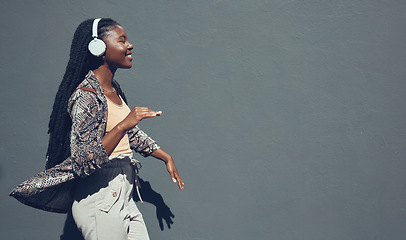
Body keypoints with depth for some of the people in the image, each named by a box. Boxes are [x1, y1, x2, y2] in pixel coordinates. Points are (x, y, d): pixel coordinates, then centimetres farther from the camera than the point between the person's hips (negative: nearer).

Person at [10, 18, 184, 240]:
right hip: (101, 202, -9)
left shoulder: (114, 91, 11)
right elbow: (83, 162, -24)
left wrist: (166, 157, 28)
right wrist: (123, 125, -29)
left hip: (124, 198, 9)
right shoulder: (86, 96, -18)